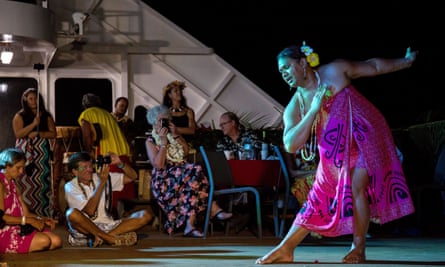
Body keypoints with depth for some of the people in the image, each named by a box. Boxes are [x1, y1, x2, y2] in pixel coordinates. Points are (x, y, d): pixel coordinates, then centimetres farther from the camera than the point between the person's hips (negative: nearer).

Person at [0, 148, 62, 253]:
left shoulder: (14, 185, 19)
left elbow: (25, 213, 13)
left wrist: (42, 220, -6)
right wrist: (29, 221, -19)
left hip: (19, 229, 9)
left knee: (56, 241, -9)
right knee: (44, 241, -28)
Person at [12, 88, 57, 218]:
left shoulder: (46, 116, 13)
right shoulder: (19, 116, 6)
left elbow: (53, 134, 5)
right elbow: (18, 134, -7)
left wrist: (37, 133, -9)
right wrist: (34, 124, -15)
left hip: (43, 154, 2)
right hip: (25, 154, -2)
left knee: (43, 184, -4)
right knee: (26, 186, -8)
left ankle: (44, 215, -1)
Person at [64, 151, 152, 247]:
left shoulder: (101, 177, 10)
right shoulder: (70, 187, -3)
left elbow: (132, 177, 11)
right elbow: (90, 211, -16)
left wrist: (120, 163, -7)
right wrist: (102, 182, -16)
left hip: (108, 226, 4)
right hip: (85, 229, -4)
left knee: (144, 215, -13)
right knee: (72, 213, -37)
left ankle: (101, 237, -25)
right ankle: (111, 238, -25)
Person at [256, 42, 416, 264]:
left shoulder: (335, 71, -6)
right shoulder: (294, 108, -1)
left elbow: (373, 66, 6)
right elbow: (291, 145, -15)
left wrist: (406, 61, 11)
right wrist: (313, 110, -20)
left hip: (364, 137, -4)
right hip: (336, 152, 4)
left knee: (356, 189, -17)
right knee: (318, 198, 4)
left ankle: (359, 249, -7)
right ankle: (285, 249, 7)